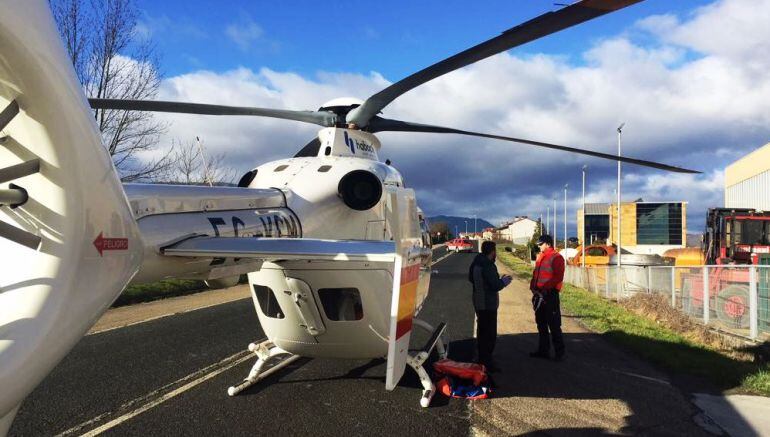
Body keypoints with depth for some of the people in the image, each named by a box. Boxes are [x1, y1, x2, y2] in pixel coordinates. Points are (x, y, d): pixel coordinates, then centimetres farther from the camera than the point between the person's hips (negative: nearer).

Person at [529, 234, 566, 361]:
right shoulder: (540, 257, 15)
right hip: (539, 294, 8)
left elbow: (558, 277, -16)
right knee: (541, 324, 14)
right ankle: (543, 350, 23)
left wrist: (545, 288, -21)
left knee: (554, 325, -3)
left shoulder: (556, 258, -9)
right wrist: (533, 287, 3)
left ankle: (559, 352, 5)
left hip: (550, 295, -8)